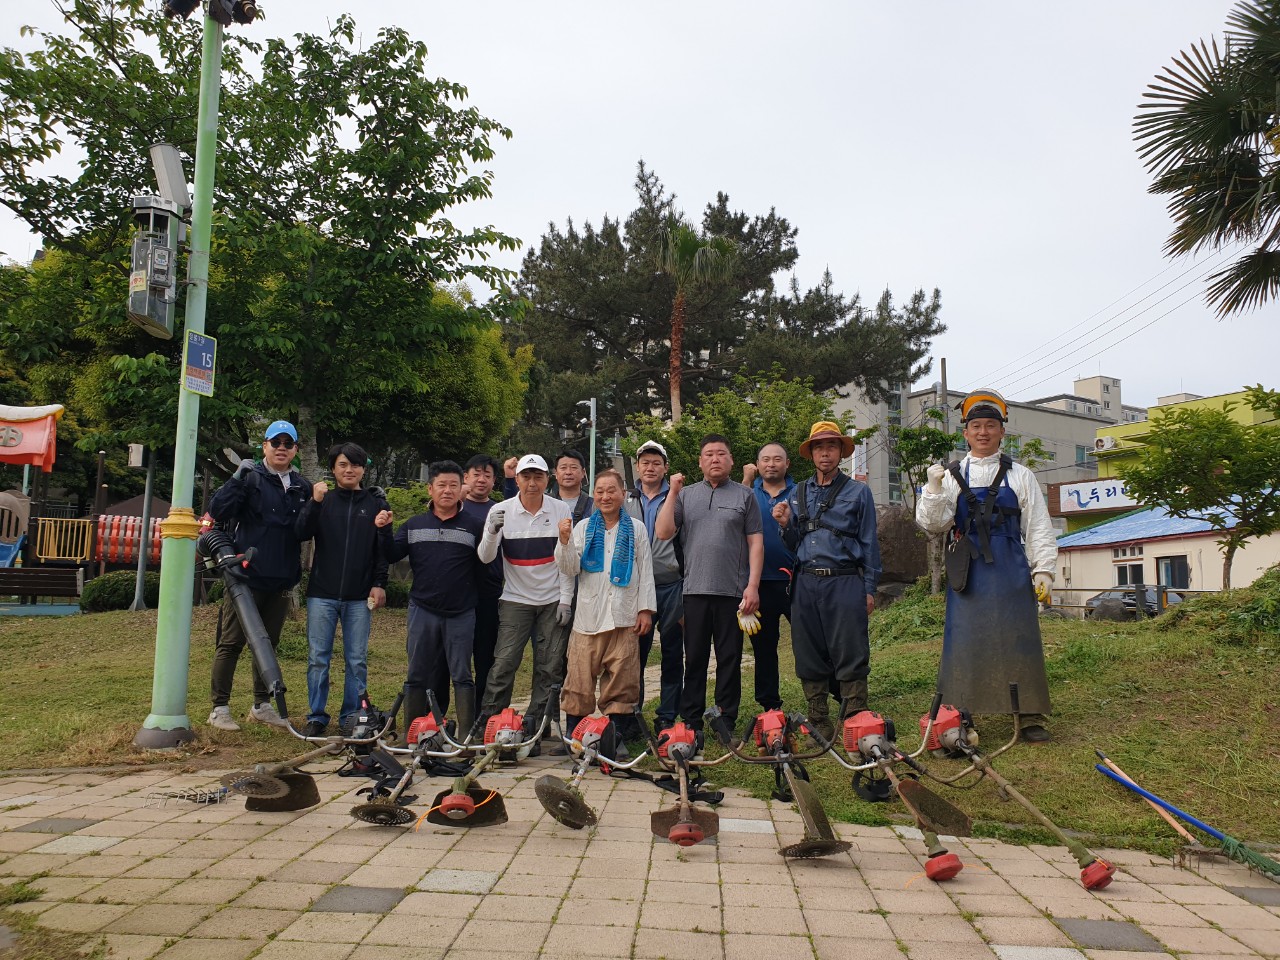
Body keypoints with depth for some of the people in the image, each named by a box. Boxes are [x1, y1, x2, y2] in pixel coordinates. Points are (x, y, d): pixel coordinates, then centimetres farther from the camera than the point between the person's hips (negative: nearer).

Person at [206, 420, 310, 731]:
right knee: (231, 642, 2)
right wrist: (237, 480, -24)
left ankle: (262, 705, 24)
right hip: (247, 576, -5)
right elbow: (217, 512, -14)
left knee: (268, 643, 14)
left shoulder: (302, 487, 10)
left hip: (282, 581, 5)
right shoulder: (251, 478, -5)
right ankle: (220, 708, 12)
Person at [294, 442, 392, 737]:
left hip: (360, 596, 0)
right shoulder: (321, 499, 8)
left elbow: (383, 547, 5)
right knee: (318, 658, 4)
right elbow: (301, 533, -5)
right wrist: (315, 502, -17)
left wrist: (379, 584, -3)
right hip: (322, 593, 0)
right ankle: (316, 716, 14)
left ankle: (352, 716, 15)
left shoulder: (376, 504, 7)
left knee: (357, 660, 4)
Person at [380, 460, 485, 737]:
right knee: (418, 675, 9)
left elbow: (485, 567, 0)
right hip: (422, 610, 3)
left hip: (462, 613, -2)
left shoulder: (474, 525, 2)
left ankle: (466, 735, 7)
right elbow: (390, 556, 8)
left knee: (462, 675, 1)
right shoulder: (414, 525, 11)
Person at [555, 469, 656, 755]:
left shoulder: (636, 528, 10)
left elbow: (645, 571, 9)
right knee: (580, 678, 0)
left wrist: (646, 609, 3)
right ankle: (572, 735, 10)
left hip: (625, 616, 0)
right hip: (588, 615, 0)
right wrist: (565, 541, -12)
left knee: (621, 680, 1)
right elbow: (570, 569, 4)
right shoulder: (583, 527, 10)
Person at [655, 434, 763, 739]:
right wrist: (673, 493, -4)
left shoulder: (745, 495, 8)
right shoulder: (685, 495, 12)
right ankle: (691, 723, 13)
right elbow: (663, 533, 1)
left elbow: (755, 543, 4)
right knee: (694, 659, 6)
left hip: (733, 591, -1)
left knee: (730, 660, 5)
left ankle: (727, 722, 14)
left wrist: (753, 585, -5)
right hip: (695, 589, 1)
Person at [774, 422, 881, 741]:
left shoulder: (858, 491, 7)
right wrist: (786, 525, -2)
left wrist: (869, 589, 0)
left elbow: (869, 542, 5)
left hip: (845, 582, -3)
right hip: (806, 583, 4)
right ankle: (819, 724, 17)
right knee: (809, 657, 7)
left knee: (850, 656, -5)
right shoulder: (798, 494, 15)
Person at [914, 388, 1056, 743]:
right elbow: (931, 524, 1)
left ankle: (1031, 717, 11)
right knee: (964, 641, 2)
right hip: (968, 573, 0)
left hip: (1011, 570, 0)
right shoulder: (951, 476, 10)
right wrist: (934, 490, -13)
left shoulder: (1019, 475, 11)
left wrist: (1043, 570, 0)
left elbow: (1038, 526, 8)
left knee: (1020, 640, 2)